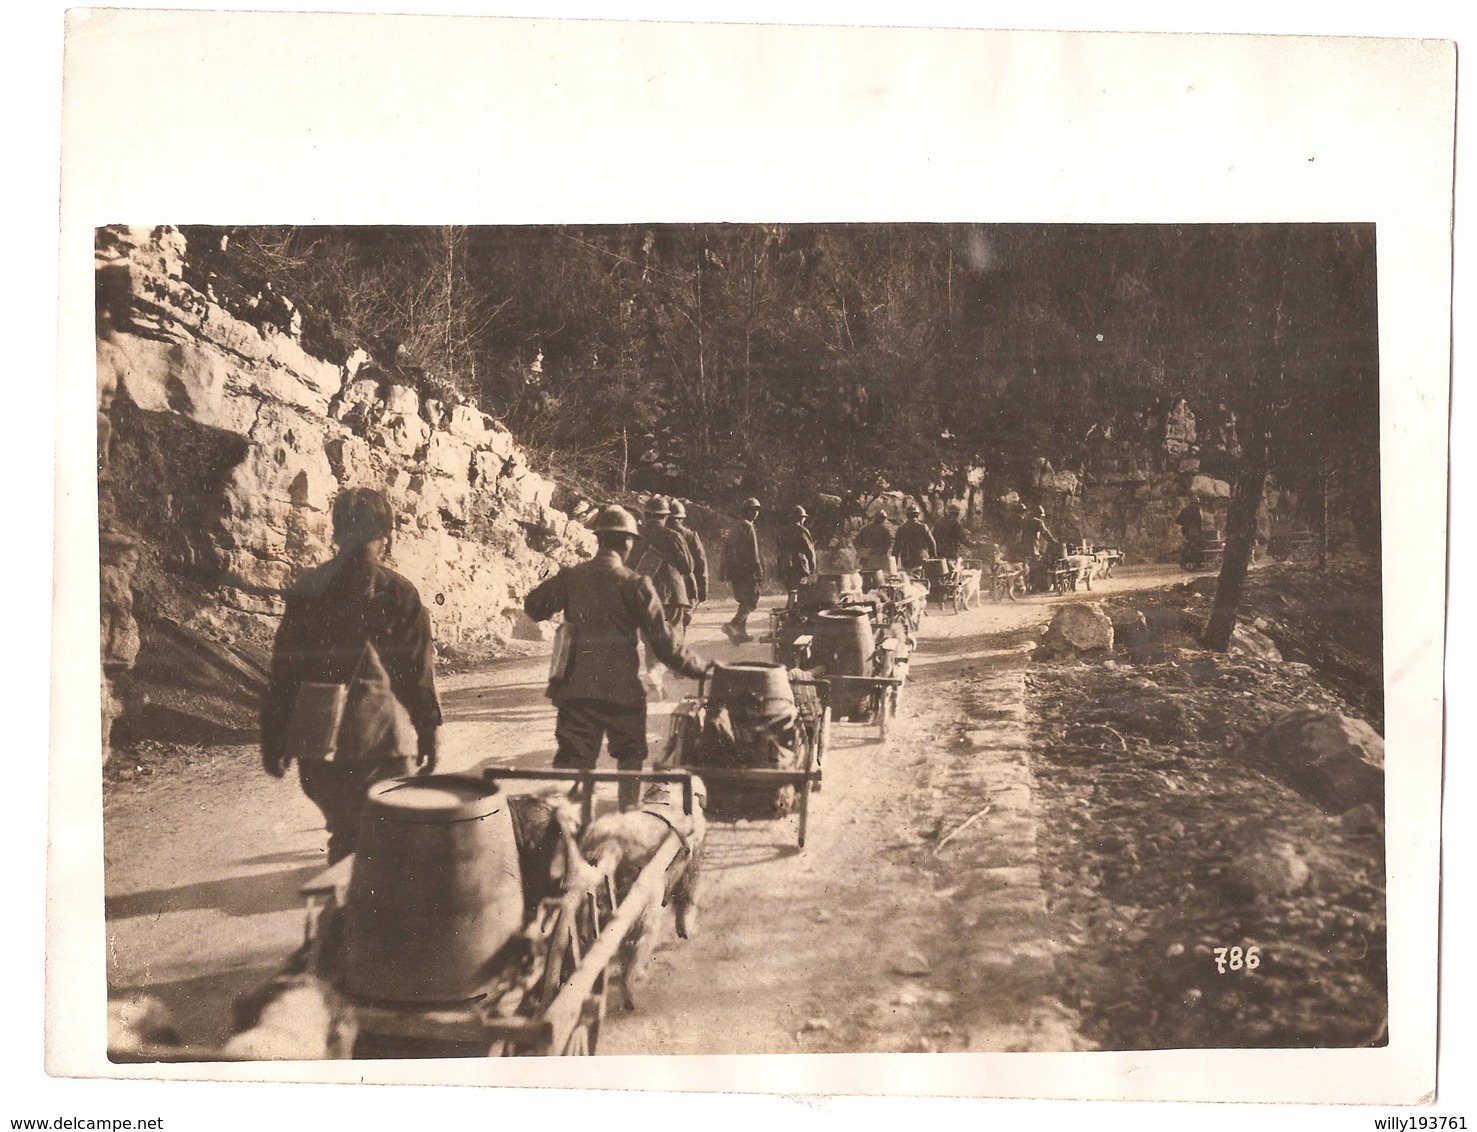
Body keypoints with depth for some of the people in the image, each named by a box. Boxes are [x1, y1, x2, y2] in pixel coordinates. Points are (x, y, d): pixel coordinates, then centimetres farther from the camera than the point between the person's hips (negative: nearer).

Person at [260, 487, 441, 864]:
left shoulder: (307, 590, -1)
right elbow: (419, 674, -4)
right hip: (384, 739, -2)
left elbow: (284, 668, 1)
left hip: (321, 743, 2)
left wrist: (274, 738, 8)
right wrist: (428, 734, 5)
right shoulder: (401, 595, -6)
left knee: (343, 836, 17)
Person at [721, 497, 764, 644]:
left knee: (743, 601, 17)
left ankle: (741, 632, 16)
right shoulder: (748, 527, -10)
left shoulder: (734, 528, 18)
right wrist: (759, 571, -16)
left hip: (734, 571, 9)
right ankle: (733, 625, -23)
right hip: (746, 571, -9)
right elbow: (752, 553, -17)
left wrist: (726, 573, 22)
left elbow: (726, 550, 20)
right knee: (751, 601, -8)